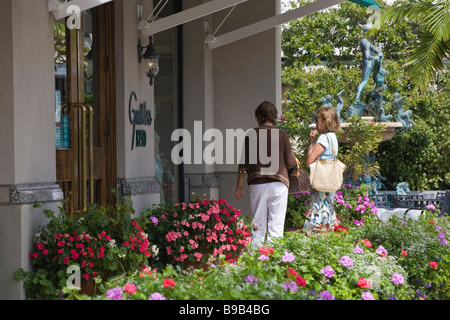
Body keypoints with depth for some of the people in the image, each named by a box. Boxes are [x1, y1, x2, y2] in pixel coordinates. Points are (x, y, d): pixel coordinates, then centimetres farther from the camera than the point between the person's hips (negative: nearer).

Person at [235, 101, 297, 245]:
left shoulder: (251, 134, 2)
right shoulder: (281, 135, 0)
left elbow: (243, 163, 3)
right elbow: (290, 163, 3)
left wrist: (239, 186, 10)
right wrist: (295, 160, 26)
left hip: (256, 184, 1)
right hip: (278, 183, -1)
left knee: (258, 225, 7)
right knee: (276, 225, 0)